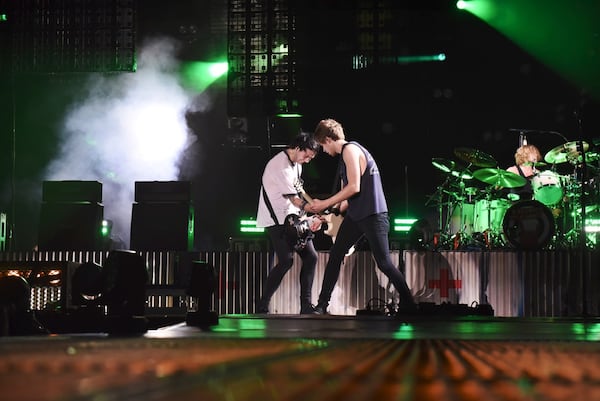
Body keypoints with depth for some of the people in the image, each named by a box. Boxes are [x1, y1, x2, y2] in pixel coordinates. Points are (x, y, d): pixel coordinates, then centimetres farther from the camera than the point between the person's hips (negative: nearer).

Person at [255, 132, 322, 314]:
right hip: (276, 220, -9)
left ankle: (306, 305, 5)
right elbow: (293, 197, -21)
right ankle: (262, 306, -8)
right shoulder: (279, 164, -18)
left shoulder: (296, 164, 13)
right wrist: (313, 215, -20)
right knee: (286, 261, -18)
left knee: (310, 256, 2)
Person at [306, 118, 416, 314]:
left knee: (384, 263, -7)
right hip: (356, 215, 10)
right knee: (335, 255, 7)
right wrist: (331, 211, 21)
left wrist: (325, 204, -12)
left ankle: (409, 304, 3)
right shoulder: (346, 153, 18)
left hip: (373, 215, -10)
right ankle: (322, 305, 10)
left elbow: (354, 187, -19)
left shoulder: (350, 149, -11)